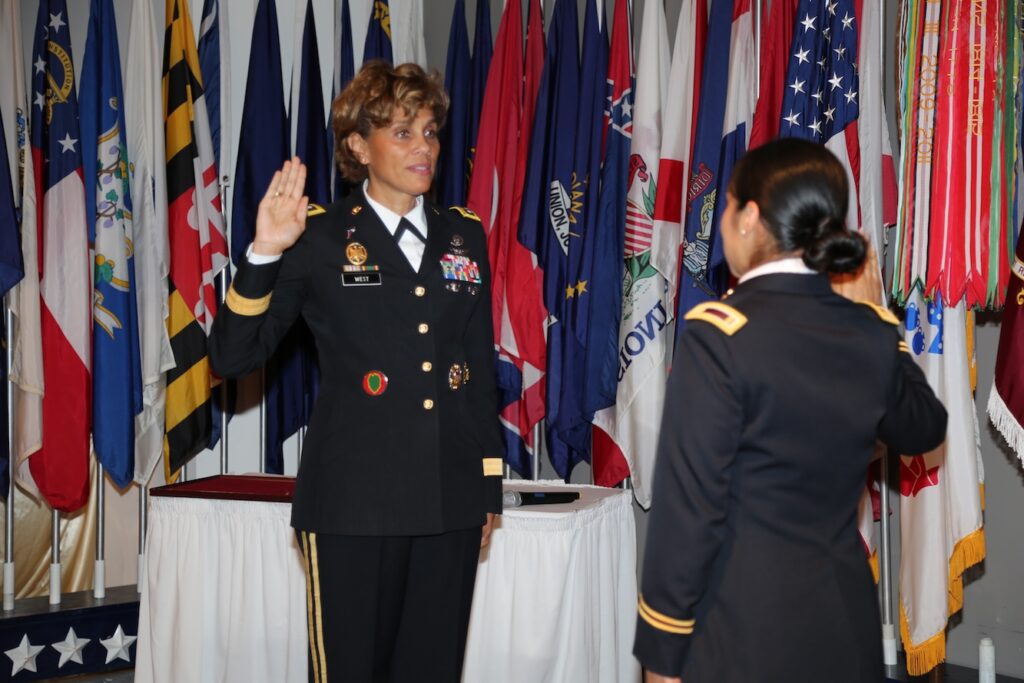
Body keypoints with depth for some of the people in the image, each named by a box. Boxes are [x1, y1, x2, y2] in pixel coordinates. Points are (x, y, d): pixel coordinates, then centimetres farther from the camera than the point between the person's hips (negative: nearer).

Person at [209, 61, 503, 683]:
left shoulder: (464, 235, 9)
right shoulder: (319, 237, -3)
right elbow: (232, 358, -7)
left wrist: (490, 484, 12)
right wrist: (265, 254, -20)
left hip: (451, 500, 4)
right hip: (355, 499, -3)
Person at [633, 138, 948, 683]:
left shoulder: (719, 334, -16)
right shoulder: (874, 334, 0)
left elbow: (688, 505, -15)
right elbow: (922, 430, 21)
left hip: (741, 632, -5)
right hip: (846, 626, 6)